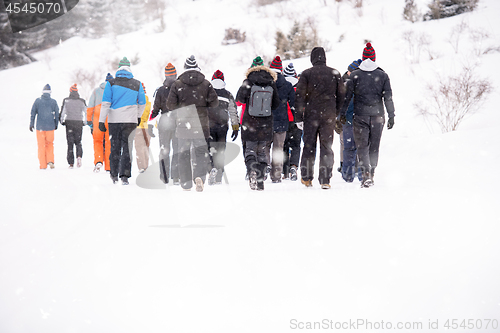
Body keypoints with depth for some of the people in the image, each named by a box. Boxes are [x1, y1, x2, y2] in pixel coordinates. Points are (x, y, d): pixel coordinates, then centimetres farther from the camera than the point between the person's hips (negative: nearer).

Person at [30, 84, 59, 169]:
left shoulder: (37, 101, -2)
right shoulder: (53, 102, 0)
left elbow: (33, 113, -2)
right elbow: (57, 114, 3)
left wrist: (31, 124, 4)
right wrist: (56, 124, 15)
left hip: (40, 126, -1)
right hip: (50, 126, 1)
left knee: (41, 145, 6)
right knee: (49, 144, 15)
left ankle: (43, 165, 6)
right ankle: (50, 160, -3)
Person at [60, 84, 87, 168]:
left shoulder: (66, 100, -2)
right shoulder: (82, 101, 2)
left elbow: (63, 111, -1)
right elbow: (86, 112, 4)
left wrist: (62, 121, 12)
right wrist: (84, 122, 16)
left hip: (69, 123, -1)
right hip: (79, 123, 1)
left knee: (70, 143, 4)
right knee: (78, 142, 13)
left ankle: (71, 163, 0)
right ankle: (79, 156, -15)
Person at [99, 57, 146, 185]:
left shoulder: (111, 83, -1)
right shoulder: (137, 84, 4)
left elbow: (105, 103, -4)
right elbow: (142, 103, 14)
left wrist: (101, 121, -3)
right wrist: (138, 116, 30)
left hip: (114, 120, 0)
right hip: (130, 120, 0)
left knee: (115, 147, 12)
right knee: (127, 147, 2)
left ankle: (114, 175, 19)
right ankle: (125, 175, -8)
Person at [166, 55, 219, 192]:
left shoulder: (177, 84, -4)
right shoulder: (206, 83, -1)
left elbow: (170, 105, -4)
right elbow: (214, 102, 0)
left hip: (183, 124, 0)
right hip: (201, 124, 0)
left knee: (184, 153, 10)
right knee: (201, 151, 7)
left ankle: (186, 184, 11)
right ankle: (200, 175, -18)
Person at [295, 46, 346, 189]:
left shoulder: (306, 74, -2)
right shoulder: (335, 73, 4)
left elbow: (299, 96, -5)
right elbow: (341, 95, 6)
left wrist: (299, 117, -1)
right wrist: (337, 112, 15)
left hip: (311, 115, -1)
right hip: (329, 116, 1)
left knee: (309, 146, 9)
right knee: (326, 146, 4)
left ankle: (306, 177, 13)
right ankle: (325, 180, -1)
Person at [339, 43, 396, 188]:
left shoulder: (355, 75, 0)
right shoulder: (383, 75, 3)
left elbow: (347, 95, 0)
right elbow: (388, 97, 1)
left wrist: (342, 113, 8)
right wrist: (391, 116, 4)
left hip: (360, 116, -2)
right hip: (378, 116, 2)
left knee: (362, 145, 0)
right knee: (374, 146, 12)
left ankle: (366, 172, -18)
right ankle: (371, 173, 17)